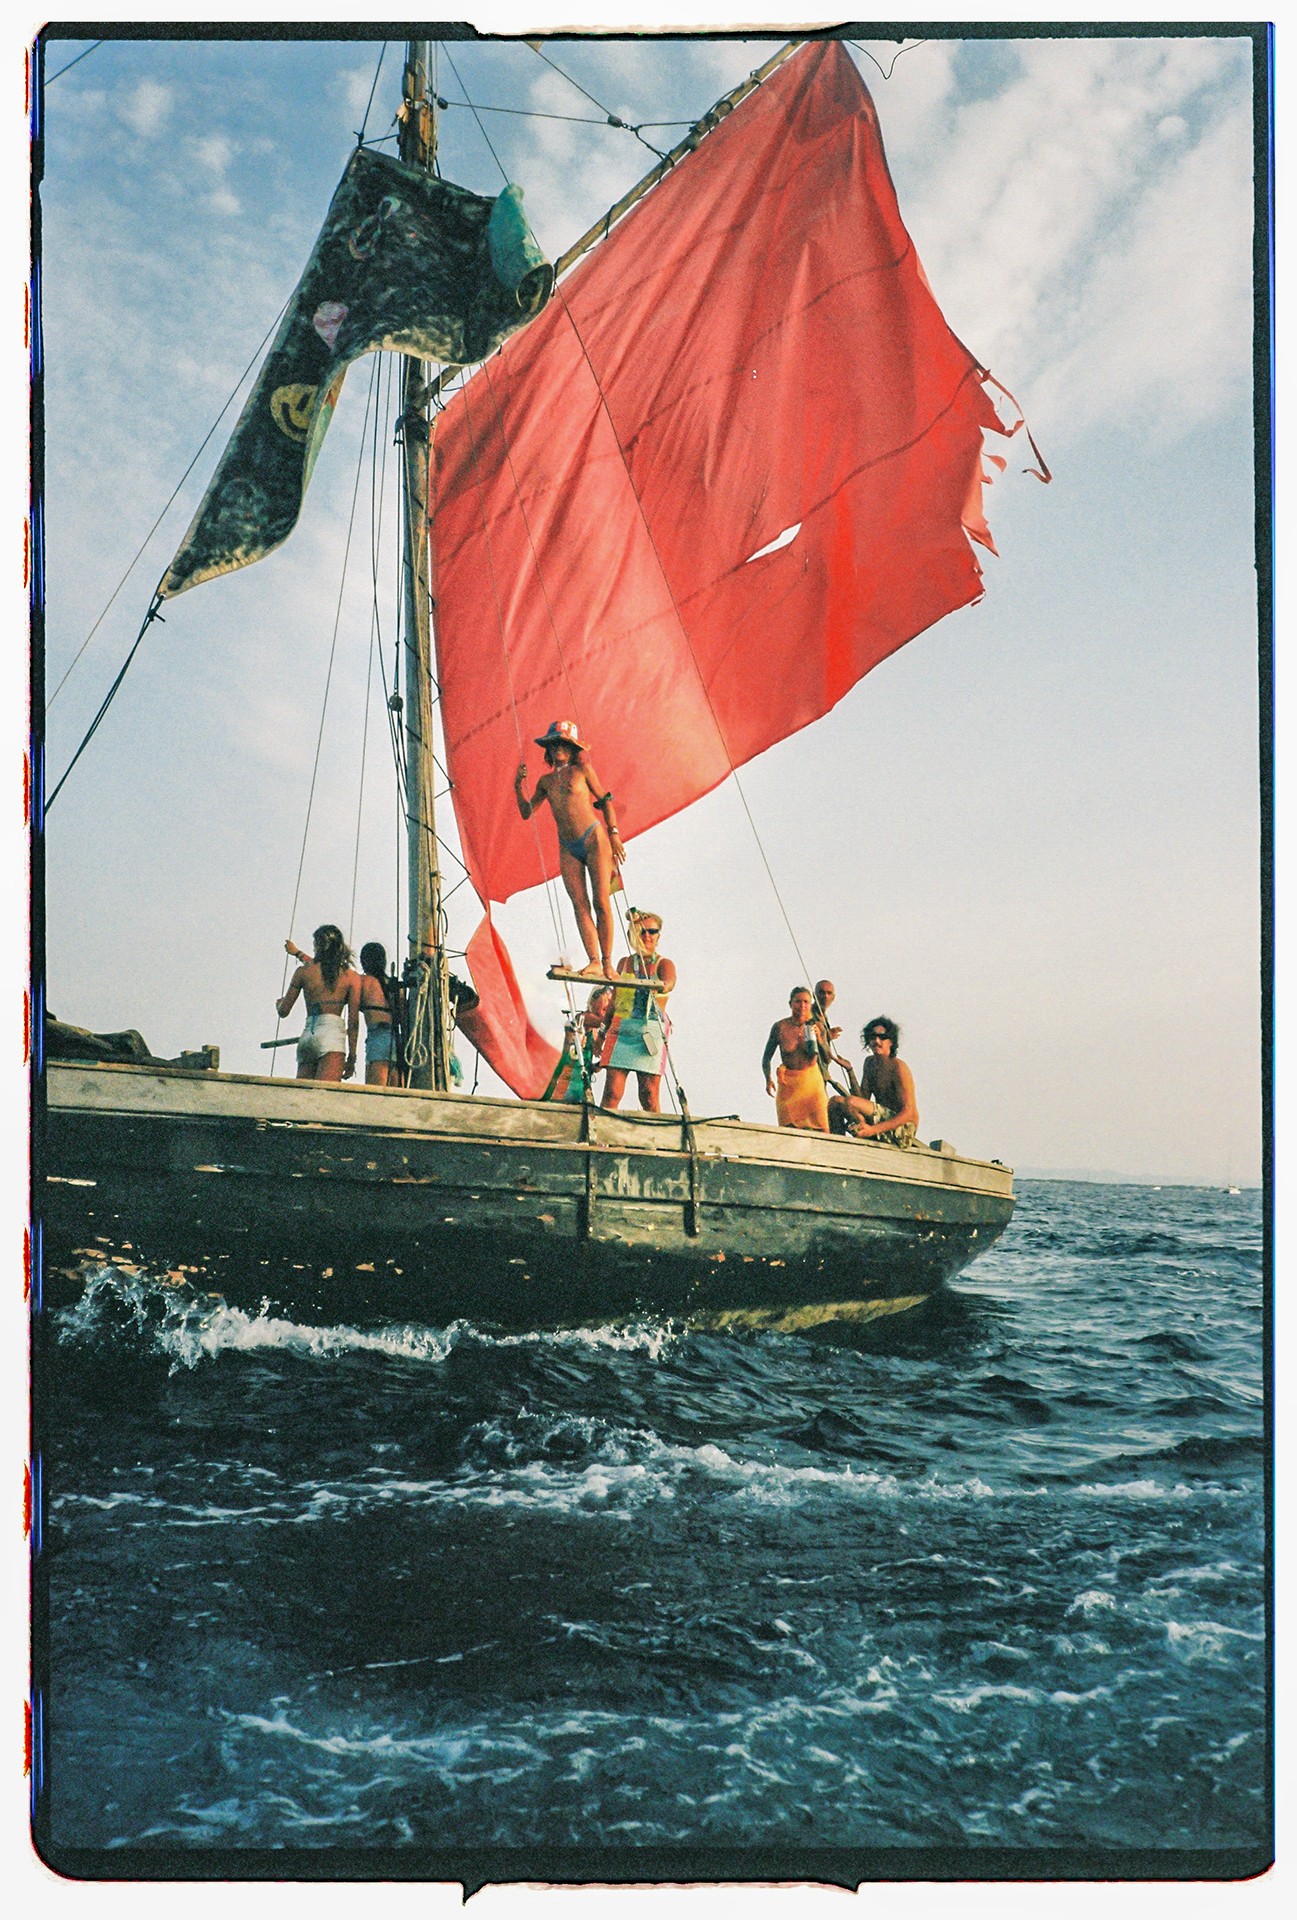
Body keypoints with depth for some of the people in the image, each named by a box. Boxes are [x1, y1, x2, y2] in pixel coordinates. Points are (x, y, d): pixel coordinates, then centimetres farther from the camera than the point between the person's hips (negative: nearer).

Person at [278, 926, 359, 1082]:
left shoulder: (303, 972, 11)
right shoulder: (352, 977, 8)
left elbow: (283, 1012, 16)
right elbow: (353, 1020, 4)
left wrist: (278, 1003, 41)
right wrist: (351, 1057, 8)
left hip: (307, 1034, 3)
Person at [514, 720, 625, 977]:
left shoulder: (582, 770, 4)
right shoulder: (546, 781, 14)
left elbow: (605, 800, 7)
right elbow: (527, 812, 19)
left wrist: (614, 834, 1)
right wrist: (518, 787, 7)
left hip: (595, 840, -4)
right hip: (568, 849, 4)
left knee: (601, 903, -6)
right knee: (580, 905, -6)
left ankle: (607, 962, -2)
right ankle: (593, 962, -11)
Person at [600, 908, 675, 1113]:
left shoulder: (664, 964, 6)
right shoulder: (624, 963, 15)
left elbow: (669, 981, -18)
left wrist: (661, 986, -41)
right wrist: (603, 1032, 18)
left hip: (651, 1033, -2)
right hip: (621, 1031, 2)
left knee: (649, 1097, -8)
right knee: (612, 1092, -9)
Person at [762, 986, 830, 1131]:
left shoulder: (814, 1026, -3)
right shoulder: (780, 1027, -5)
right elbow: (767, 1057, 4)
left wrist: (818, 1038, -18)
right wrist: (768, 1079, -10)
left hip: (812, 1081, 0)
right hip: (788, 1083, 0)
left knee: (821, 1130, -8)